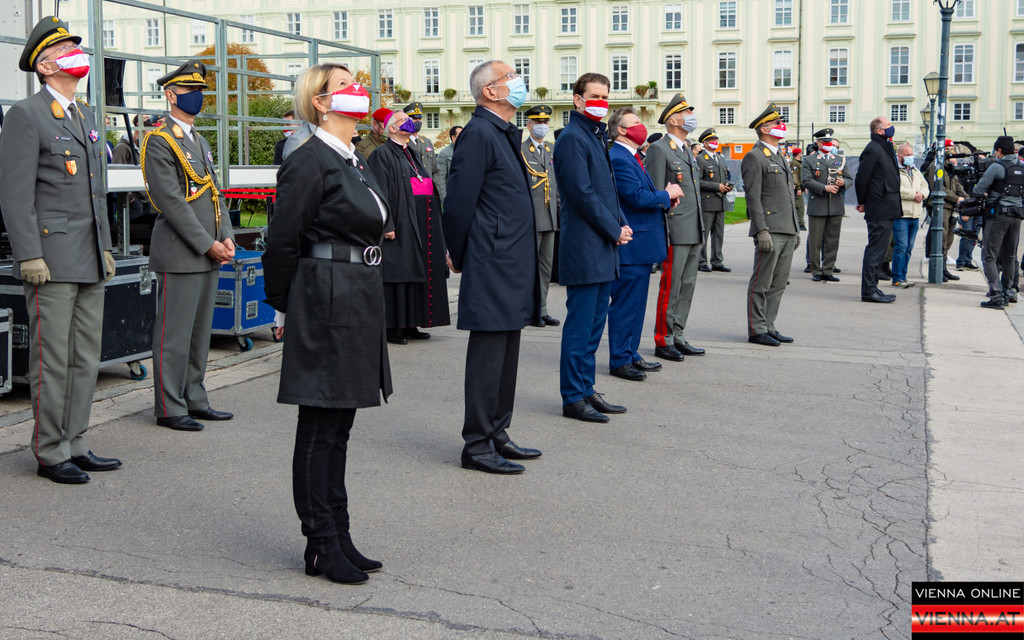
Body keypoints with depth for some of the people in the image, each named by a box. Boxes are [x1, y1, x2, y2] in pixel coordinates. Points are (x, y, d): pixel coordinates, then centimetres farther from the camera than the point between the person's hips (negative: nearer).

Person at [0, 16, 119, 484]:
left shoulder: (86, 117, 18)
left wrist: (105, 248, 18)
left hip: (89, 260, 8)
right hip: (51, 260, -8)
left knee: (86, 357, 10)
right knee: (52, 360, -3)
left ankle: (75, 445, 19)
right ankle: (50, 454, 7)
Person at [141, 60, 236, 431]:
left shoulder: (201, 142, 18)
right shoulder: (159, 141, -9)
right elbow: (172, 201, -16)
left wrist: (226, 238, 3)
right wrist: (208, 245, -16)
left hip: (209, 254, 9)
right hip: (180, 255, -9)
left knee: (200, 330, 13)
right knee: (174, 334, -2)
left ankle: (194, 400, 22)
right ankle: (169, 408, 5)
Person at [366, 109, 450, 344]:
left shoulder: (413, 155, 20)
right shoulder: (382, 154, -6)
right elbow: (381, 192, -14)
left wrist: (433, 220, 18)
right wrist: (388, 225, -21)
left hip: (421, 226, 8)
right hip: (400, 226, -8)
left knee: (415, 273, 9)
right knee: (397, 273, -6)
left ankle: (409, 325, 15)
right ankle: (393, 327, -2)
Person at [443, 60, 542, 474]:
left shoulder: (506, 134, 18)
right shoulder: (479, 134, -13)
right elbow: (459, 201, -15)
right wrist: (460, 255, -6)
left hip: (512, 267, 10)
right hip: (491, 268, -10)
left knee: (507, 351, 15)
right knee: (488, 354, -4)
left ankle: (497, 435, 25)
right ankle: (477, 445, 5)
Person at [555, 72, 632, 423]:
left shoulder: (598, 137, 18)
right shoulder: (572, 138, -12)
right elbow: (583, 194, -18)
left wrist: (622, 224, 7)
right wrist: (615, 231, -11)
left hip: (604, 249, 9)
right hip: (584, 248, -9)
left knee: (594, 323, 13)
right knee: (580, 325, -4)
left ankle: (586, 390, 21)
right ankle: (574, 398, 4)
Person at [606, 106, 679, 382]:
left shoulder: (632, 157, 17)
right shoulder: (617, 158, -16)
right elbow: (637, 196, -23)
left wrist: (664, 198, 3)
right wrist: (667, 195, -8)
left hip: (642, 243, 11)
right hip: (630, 245, -11)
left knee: (636, 303, 16)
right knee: (626, 304, -4)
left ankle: (631, 355, 24)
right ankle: (620, 361, 4)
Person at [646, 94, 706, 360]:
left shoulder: (687, 149, 19)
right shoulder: (659, 149, -8)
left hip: (694, 232, 9)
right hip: (675, 231, -9)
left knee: (687, 286, 11)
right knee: (670, 287, -4)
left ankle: (678, 336, 19)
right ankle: (663, 340, 4)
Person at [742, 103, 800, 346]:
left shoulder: (780, 157, 21)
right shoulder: (754, 157, -7)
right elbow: (753, 197, -14)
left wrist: (795, 230, 20)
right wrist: (762, 231, -20)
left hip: (787, 231, 9)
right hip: (770, 231, -9)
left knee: (779, 283, 10)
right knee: (761, 283, -4)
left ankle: (768, 326, 17)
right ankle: (756, 330, 2)